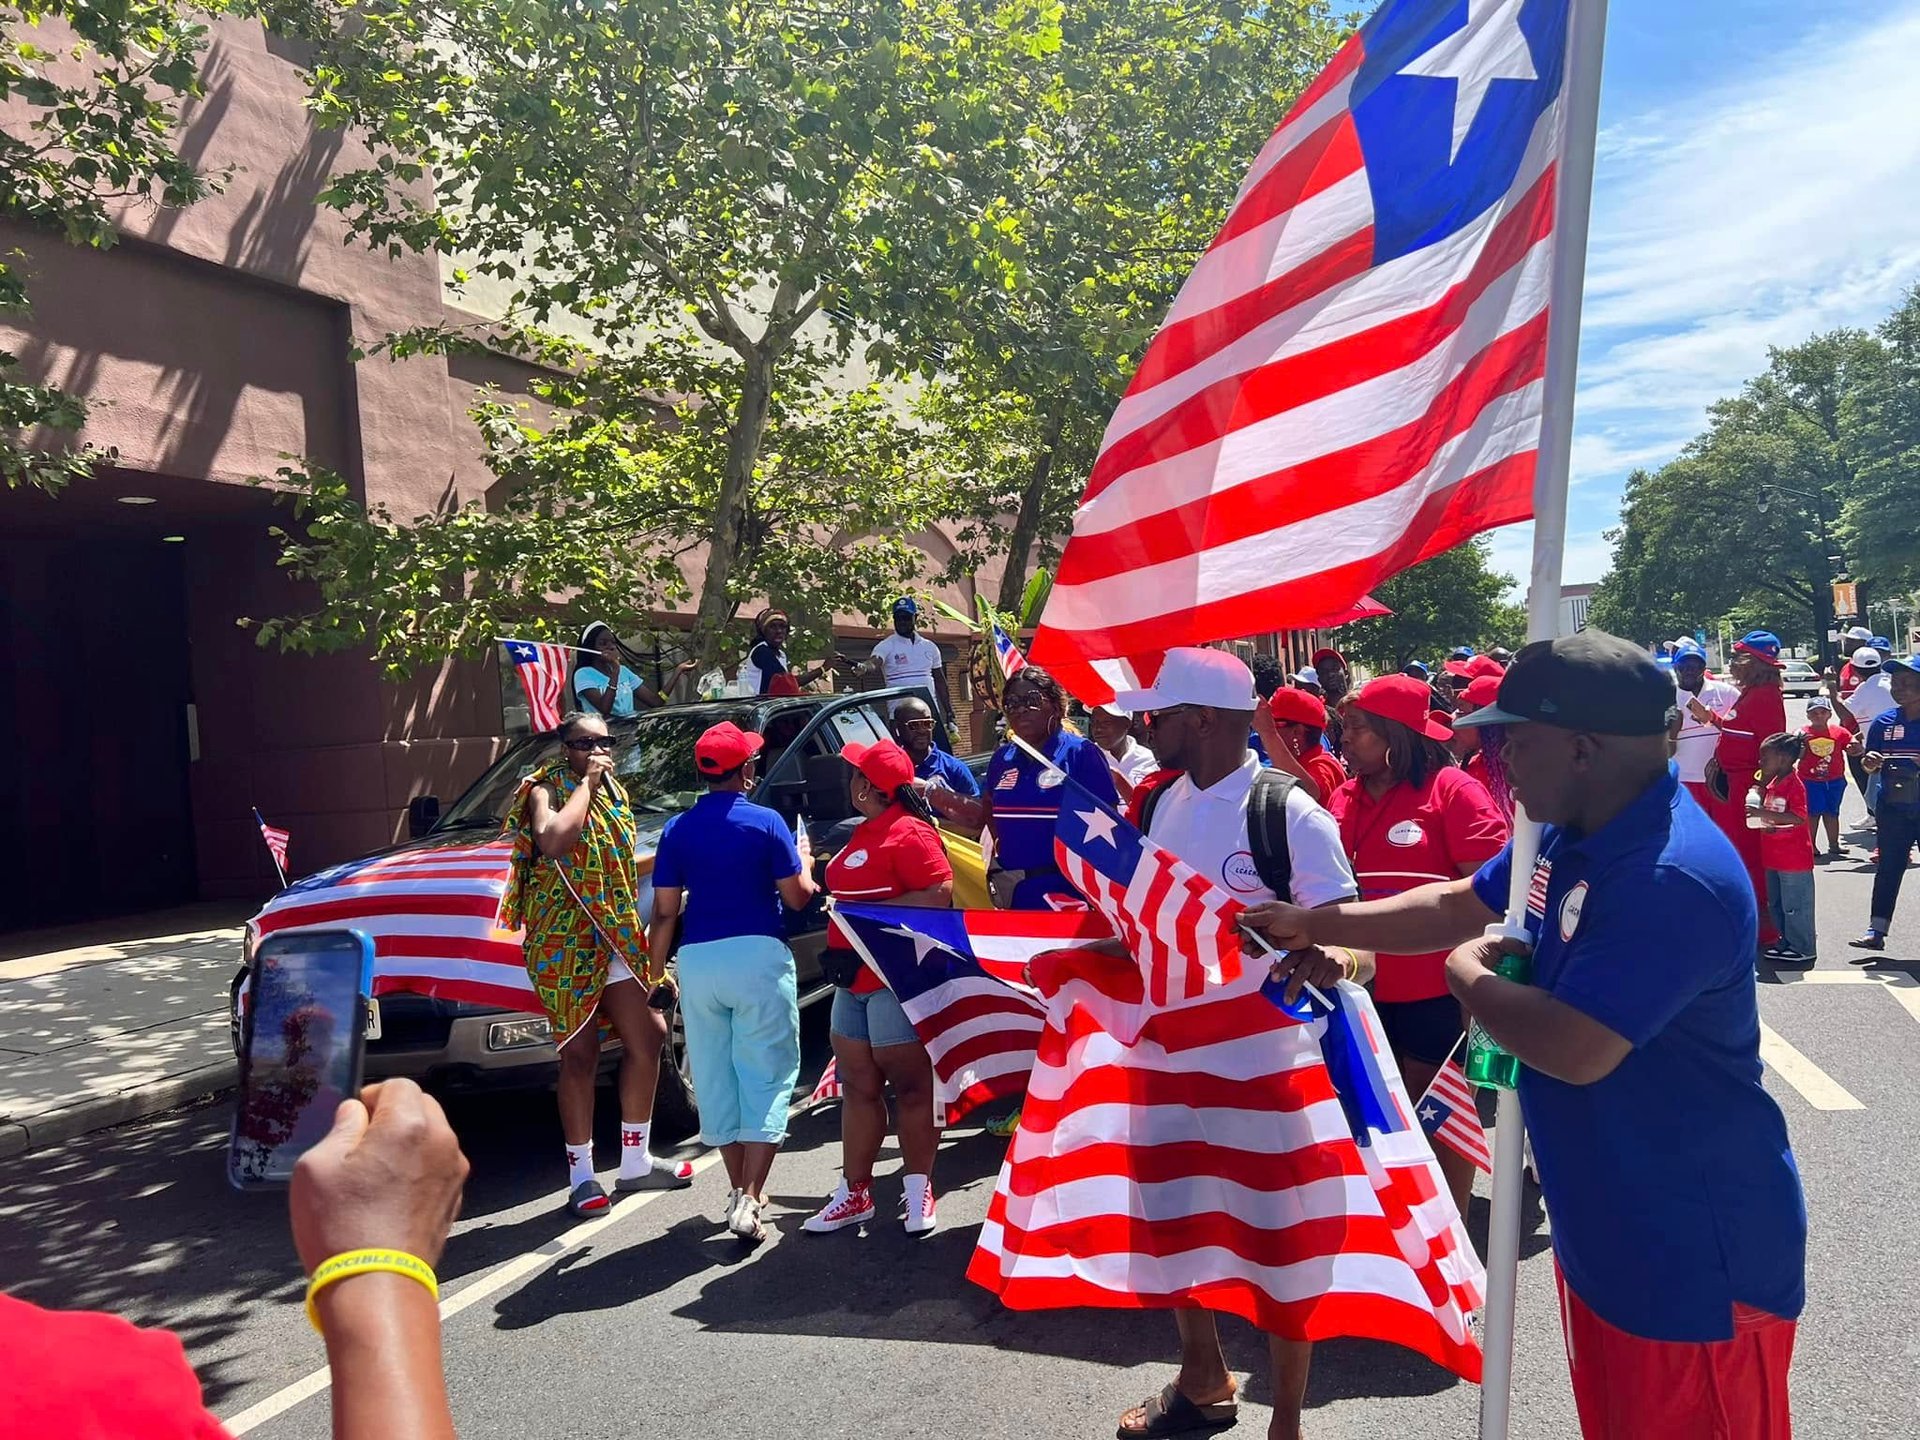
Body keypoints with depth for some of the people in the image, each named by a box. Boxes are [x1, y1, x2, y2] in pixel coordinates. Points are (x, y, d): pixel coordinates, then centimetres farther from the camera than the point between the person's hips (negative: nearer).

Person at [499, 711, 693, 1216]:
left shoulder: (613, 795, 16)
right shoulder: (546, 790, -5)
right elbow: (551, 842, -28)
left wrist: (644, 940, 21)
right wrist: (586, 784, -17)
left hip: (617, 939, 7)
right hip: (564, 942, -7)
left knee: (647, 1039, 5)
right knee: (580, 1054, -3)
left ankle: (636, 1161, 19)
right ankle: (582, 1177, 8)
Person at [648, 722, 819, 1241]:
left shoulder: (677, 829, 4)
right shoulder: (766, 823, -5)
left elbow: (665, 912, 3)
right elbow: (798, 897, -2)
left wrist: (657, 974, 10)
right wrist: (803, 859, 17)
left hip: (697, 961, 4)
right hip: (758, 955, -3)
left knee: (716, 1079, 14)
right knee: (765, 1076, 2)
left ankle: (738, 1192, 23)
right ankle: (749, 1201, -6)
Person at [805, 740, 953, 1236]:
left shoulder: (908, 833, -14)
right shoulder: (864, 833, 17)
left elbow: (940, 893, -23)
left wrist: (871, 915, -22)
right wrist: (840, 949, 13)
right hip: (854, 980, 10)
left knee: (909, 1085, 1)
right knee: (857, 1087, 13)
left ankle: (918, 1190, 13)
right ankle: (855, 1193, 22)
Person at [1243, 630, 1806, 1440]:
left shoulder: (1674, 878, -31)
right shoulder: (1571, 836, 1)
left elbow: (1573, 1049, -34)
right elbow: (1459, 906, 13)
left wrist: (1468, 977, -15)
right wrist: (1310, 923, 8)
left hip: (1693, 1259, -9)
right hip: (1602, 1227, 9)